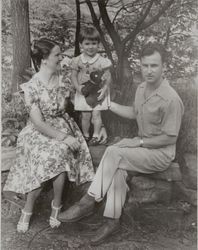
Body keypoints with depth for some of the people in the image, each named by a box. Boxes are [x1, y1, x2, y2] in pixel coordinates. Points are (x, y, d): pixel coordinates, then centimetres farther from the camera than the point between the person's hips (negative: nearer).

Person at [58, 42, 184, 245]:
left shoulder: (171, 99, -22)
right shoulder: (141, 88, 3)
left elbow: (170, 138, -19)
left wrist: (139, 141, -16)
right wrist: (108, 103, 10)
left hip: (160, 154, -7)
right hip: (143, 146, 7)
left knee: (114, 152, -27)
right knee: (117, 169, -23)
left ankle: (88, 202, -17)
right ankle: (112, 221, -13)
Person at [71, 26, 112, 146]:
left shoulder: (102, 61, -7)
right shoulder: (78, 61, -2)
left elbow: (108, 76, -3)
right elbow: (73, 76, 3)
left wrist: (104, 89, -15)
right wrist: (78, 87, -12)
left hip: (98, 92, -1)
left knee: (96, 113, -5)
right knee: (85, 115, 5)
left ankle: (96, 136, 8)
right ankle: (86, 135, 22)